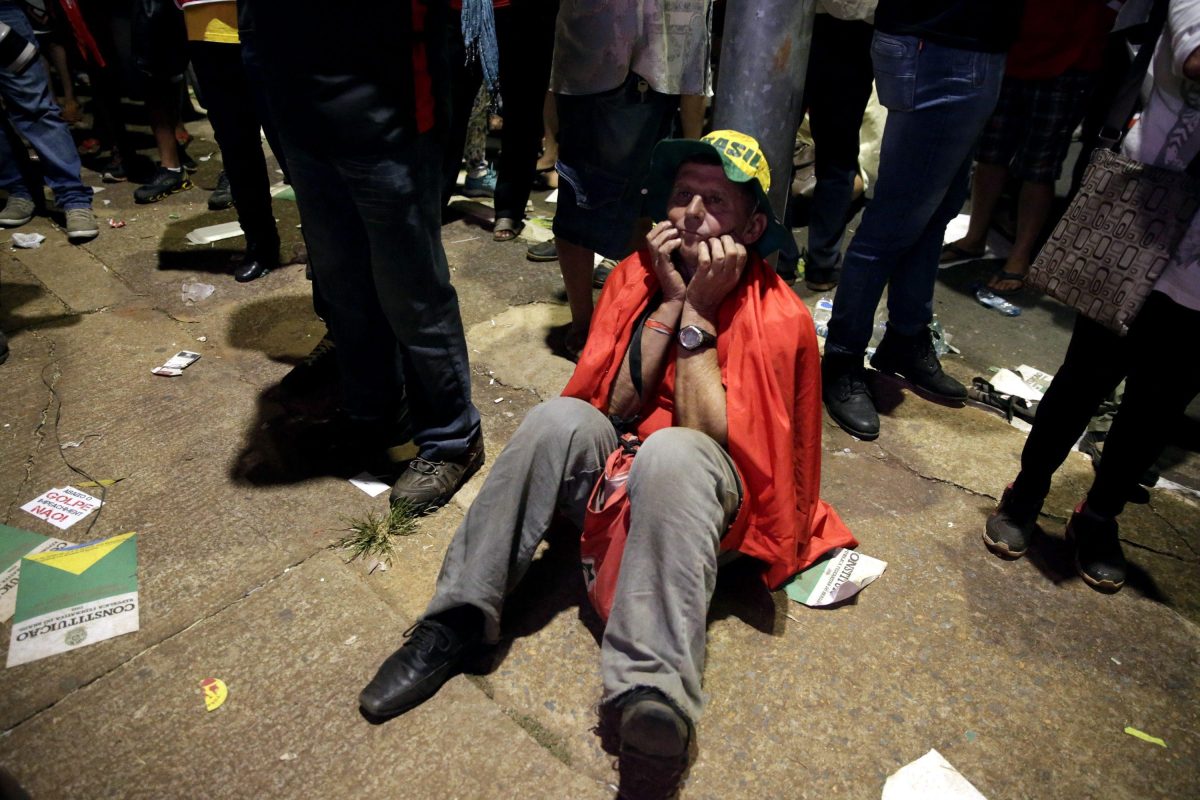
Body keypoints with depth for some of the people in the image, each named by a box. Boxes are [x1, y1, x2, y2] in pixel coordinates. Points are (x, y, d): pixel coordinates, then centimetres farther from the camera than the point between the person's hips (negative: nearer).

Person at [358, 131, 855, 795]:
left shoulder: (778, 319, -11)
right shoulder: (636, 276, 0)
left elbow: (706, 435, -19)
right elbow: (612, 408, -8)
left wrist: (698, 311, -19)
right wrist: (669, 300, -14)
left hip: (704, 498, -4)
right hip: (617, 468, 4)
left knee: (672, 452, -36)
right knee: (560, 419, -26)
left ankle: (654, 697, -41)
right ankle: (455, 622, -21)